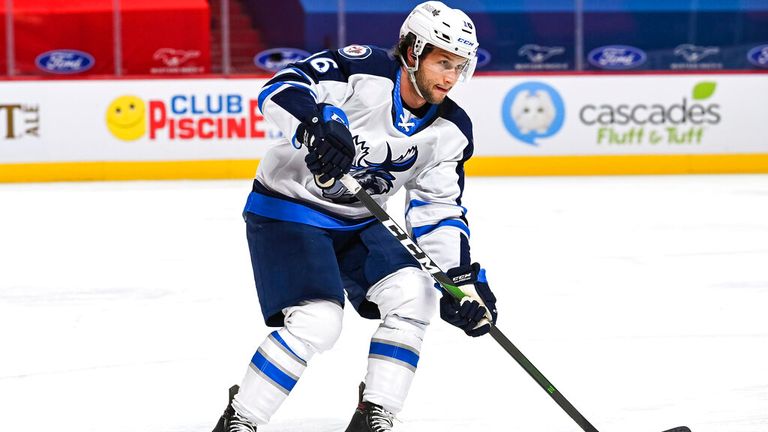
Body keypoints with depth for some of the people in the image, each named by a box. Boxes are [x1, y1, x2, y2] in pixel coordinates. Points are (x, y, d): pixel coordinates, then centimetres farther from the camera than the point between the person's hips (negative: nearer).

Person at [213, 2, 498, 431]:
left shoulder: (450, 131, -4)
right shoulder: (362, 70, -21)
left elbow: (440, 209, -2)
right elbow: (280, 89, -31)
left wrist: (462, 276, -16)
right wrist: (316, 124, -51)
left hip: (357, 223, 7)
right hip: (288, 209, -6)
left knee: (414, 292, -15)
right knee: (318, 320, -23)